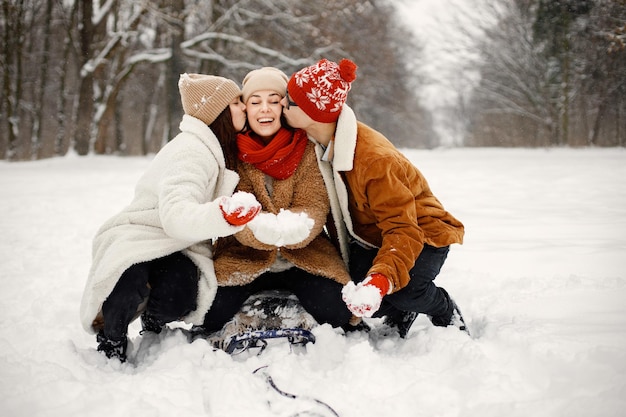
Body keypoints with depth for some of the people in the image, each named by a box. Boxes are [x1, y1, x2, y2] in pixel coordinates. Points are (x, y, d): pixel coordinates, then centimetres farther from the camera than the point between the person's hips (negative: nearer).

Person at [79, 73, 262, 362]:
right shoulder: (191, 152, -22)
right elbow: (176, 215, -37)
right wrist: (224, 214, -54)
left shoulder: (223, 150, 8)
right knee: (129, 286, -38)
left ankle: (153, 323, 10)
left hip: (179, 246, 7)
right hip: (138, 236, -7)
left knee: (180, 296, -26)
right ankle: (111, 338, -6)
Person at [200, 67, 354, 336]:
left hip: (303, 256, 0)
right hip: (245, 256, 0)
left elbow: (314, 205, -11)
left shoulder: (307, 149, -3)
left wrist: (294, 228, -36)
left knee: (336, 311, -24)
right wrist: (262, 228, -38)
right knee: (213, 315, -25)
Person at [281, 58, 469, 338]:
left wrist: (380, 280, -50)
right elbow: (331, 208, 3)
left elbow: (403, 230, -35)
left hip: (422, 233, -6)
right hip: (368, 238, 6)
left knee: (402, 290, -33)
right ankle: (399, 314, 13)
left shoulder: (372, 159, -33)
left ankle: (446, 310, 1)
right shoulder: (315, 145, -9)